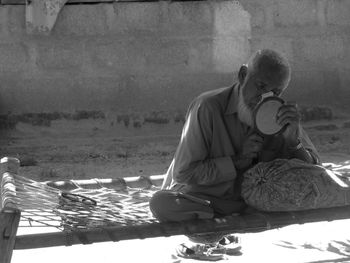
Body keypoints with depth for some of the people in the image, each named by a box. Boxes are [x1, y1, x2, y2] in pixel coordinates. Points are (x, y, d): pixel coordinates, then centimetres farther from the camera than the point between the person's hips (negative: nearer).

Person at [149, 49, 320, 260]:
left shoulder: (279, 114, -5)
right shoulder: (209, 106, -19)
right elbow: (184, 173, -18)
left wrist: (293, 138, -25)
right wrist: (237, 161, -25)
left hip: (246, 201, 4)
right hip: (197, 199, -4)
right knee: (162, 204, -32)